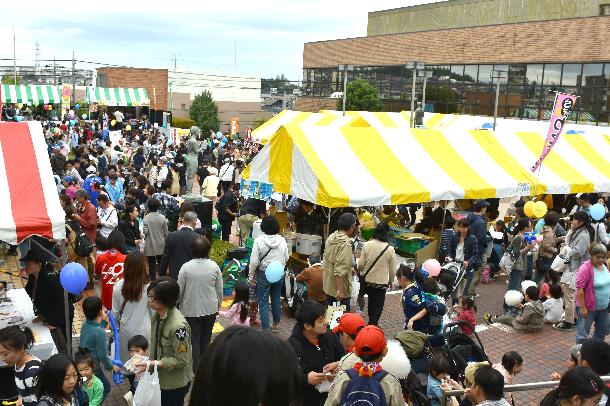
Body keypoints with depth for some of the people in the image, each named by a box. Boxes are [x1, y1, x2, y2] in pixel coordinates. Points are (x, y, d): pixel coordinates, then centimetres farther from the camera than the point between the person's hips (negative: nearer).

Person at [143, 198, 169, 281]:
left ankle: (153, 280, 9)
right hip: (161, 245, 2)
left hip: (150, 246, -2)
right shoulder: (162, 218, -6)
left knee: (152, 264, 6)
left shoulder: (146, 218, -13)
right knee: (161, 264, 15)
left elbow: (144, 232, -17)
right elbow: (166, 232, -1)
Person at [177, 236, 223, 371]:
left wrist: (175, 303, 12)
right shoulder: (214, 266, -10)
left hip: (191, 310, -2)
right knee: (206, 338, 20)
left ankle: (194, 367, 12)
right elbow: (220, 290, -3)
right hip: (210, 309, 3)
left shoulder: (186, 267, -16)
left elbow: (179, 290, -8)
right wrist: (218, 304, 15)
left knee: (193, 339, 8)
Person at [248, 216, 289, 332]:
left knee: (263, 303, 4)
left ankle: (265, 330, 3)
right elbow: (286, 258, 4)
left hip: (263, 274, -4)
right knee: (276, 300, 21)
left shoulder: (259, 241, -16)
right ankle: (276, 324, 35)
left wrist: (251, 276, -2)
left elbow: (254, 261, -14)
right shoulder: (282, 240, -5)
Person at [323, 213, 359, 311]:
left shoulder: (331, 237, 3)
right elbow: (340, 270, -28)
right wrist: (340, 290, -25)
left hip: (328, 286, 9)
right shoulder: (345, 244, -24)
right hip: (339, 289, -8)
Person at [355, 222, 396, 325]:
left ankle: (372, 321, 37)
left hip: (366, 279, 3)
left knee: (371, 299, 25)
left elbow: (361, 264, -8)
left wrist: (358, 270, 14)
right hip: (381, 282, -3)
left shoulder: (367, 245, -13)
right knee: (378, 306, 11)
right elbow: (393, 269, -7)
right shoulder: (390, 249, -15)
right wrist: (390, 281, 11)